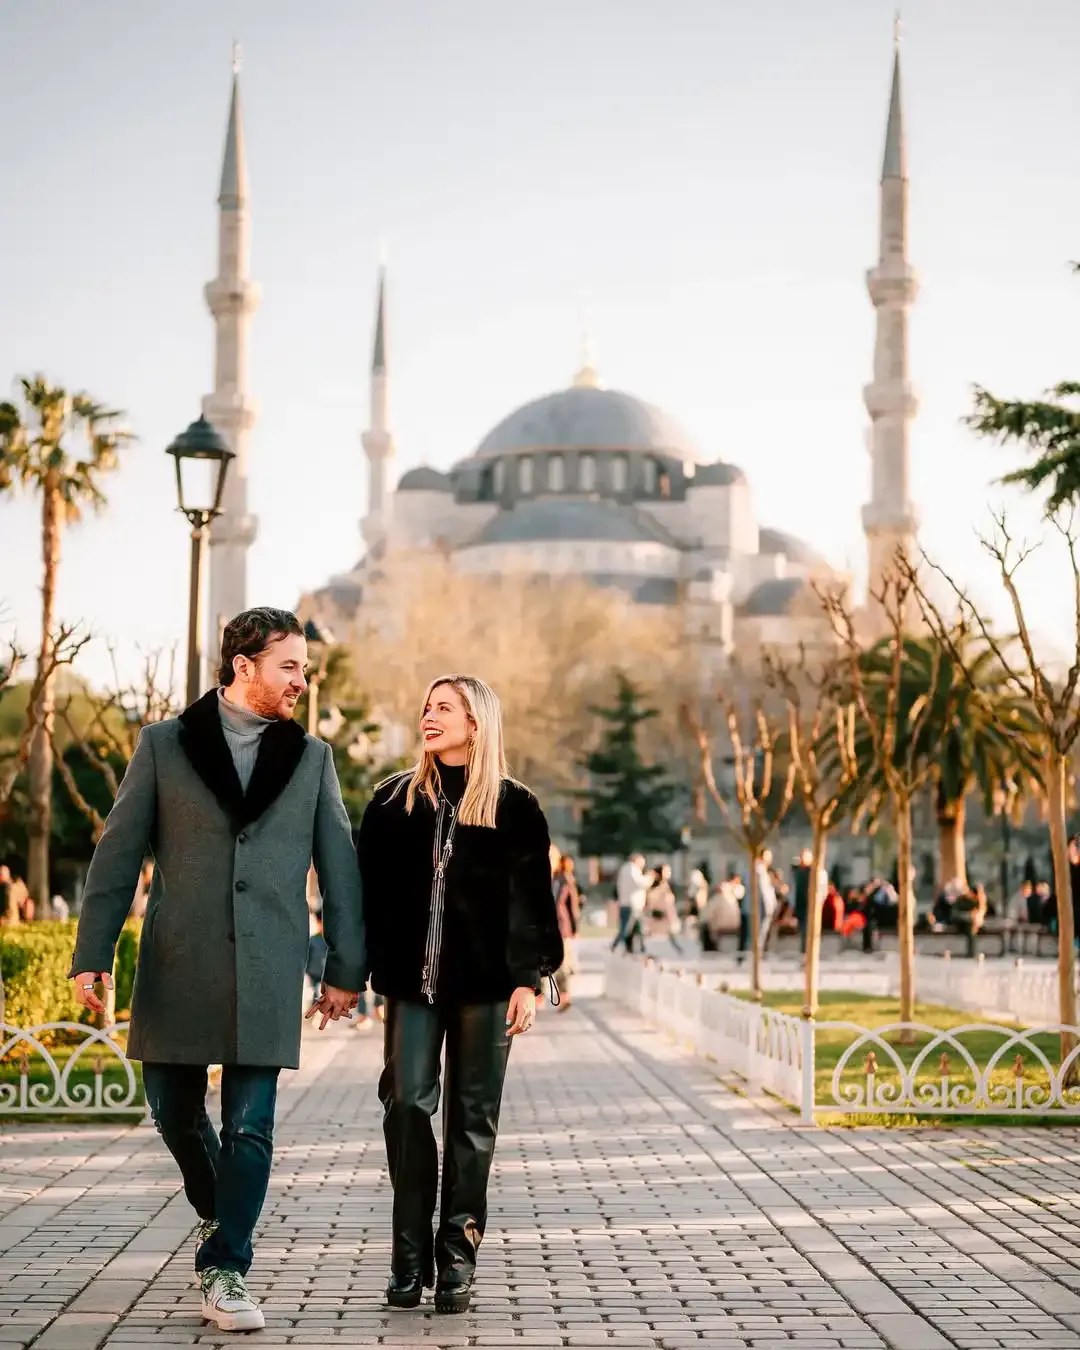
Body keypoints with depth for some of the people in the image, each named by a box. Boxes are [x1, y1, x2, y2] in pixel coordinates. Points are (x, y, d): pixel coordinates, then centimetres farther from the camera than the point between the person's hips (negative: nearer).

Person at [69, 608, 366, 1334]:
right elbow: (118, 854, 2)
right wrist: (93, 953, -3)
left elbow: (339, 865, 9)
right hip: (175, 966, 0)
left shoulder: (311, 756, 8)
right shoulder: (164, 744, 4)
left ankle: (226, 1272, 6)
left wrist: (346, 968, 5)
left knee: (250, 1127, -3)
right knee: (175, 1110, 10)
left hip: (267, 970, 0)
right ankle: (218, 1213, 37)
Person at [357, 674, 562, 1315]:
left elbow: (532, 899, 2)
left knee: (472, 1118, 3)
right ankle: (410, 1259, 1)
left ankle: (458, 1260, 9)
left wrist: (528, 979, -5)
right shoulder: (394, 800, 9)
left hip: (486, 984, -1)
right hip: (412, 980, 1)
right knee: (407, 1105, -6)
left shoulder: (515, 807, 3)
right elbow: (370, 889, 8)